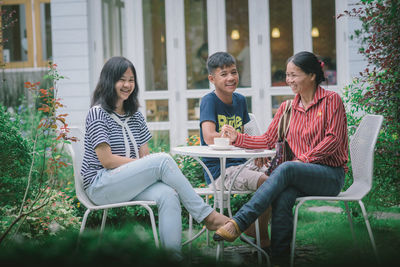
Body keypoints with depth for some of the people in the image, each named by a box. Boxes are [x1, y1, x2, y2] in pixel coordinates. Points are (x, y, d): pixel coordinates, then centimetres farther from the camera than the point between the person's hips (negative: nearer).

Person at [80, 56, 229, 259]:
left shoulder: (135, 116, 17)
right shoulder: (98, 113, -5)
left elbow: (145, 155, 12)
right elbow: (107, 160, -13)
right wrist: (154, 166, -14)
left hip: (130, 183, 7)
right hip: (99, 185, -6)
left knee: (168, 195, -27)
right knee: (163, 160, -24)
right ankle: (207, 216, -19)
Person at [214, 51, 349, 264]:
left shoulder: (331, 100, 0)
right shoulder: (287, 108, 15)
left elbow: (333, 139, -8)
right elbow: (268, 140, 11)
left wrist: (305, 158, -17)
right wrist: (238, 138, 0)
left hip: (331, 175, -4)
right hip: (303, 175, 4)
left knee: (285, 169, -34)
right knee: (283, 196, -32)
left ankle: (238, 223, -39)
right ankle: (279, 256, -29)